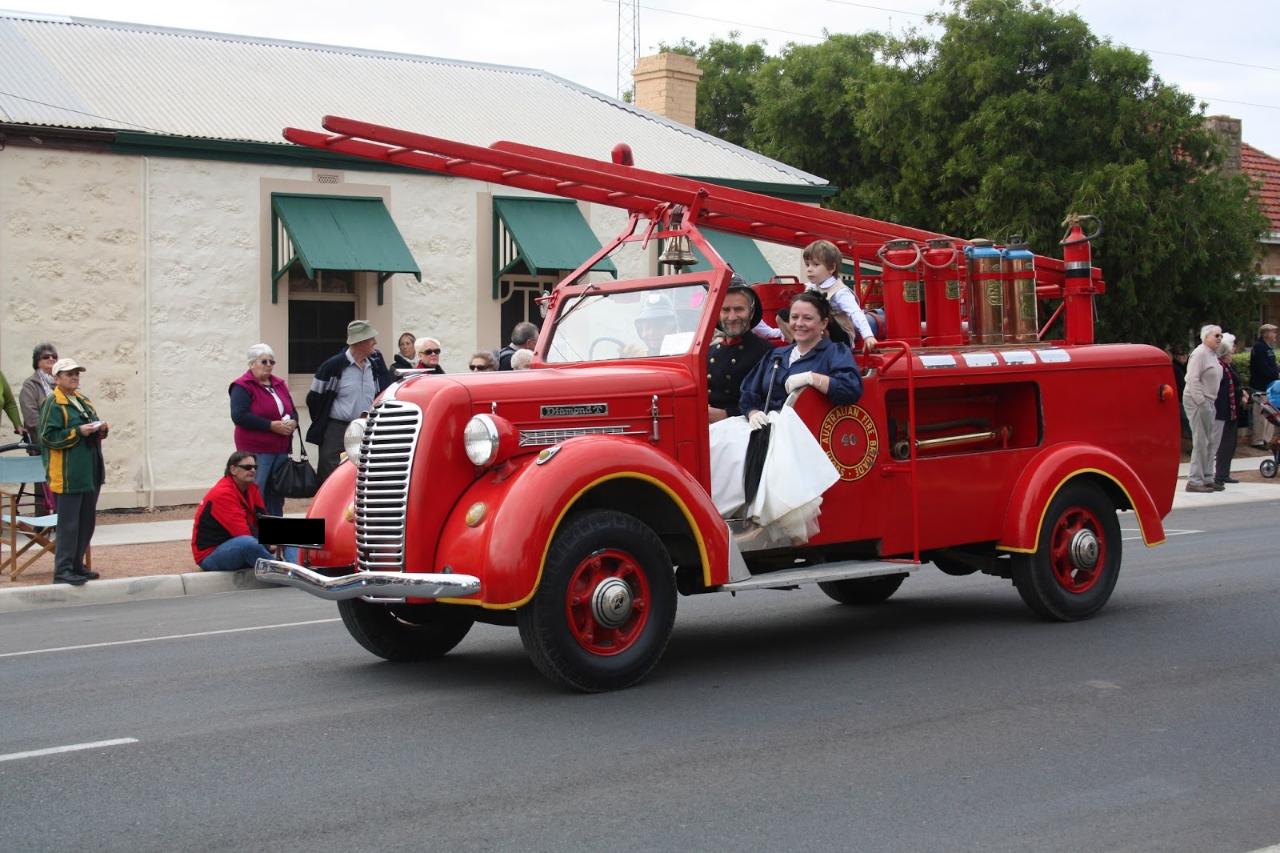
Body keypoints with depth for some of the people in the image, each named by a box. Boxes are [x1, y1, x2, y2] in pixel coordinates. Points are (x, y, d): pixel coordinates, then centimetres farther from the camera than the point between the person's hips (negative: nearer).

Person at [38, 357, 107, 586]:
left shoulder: (83, 401, 17)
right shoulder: (52, 404, -9)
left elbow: (94, 427, 26)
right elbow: (48, 437, -16)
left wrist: (101, 430, 2)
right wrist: (78, 432, -22)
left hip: (90, 473, 9)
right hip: (68, 475, -9)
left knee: (87, 523, 12)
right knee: (69, 524, -8)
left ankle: (76, 565, 22)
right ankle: (62, 571, -5)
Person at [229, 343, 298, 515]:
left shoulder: (280, 384, 17)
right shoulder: (242, 387, -6)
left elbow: (292, 411, 23)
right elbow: (239, 416, -18)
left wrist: (292, 422, -3)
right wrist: (272, 425, -19)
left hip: (281, 450, 7)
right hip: (256, 451, -7)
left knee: (276, 497, 11)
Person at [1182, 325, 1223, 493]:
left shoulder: (1213, 354, 15)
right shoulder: (1199, 353, -14)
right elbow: (1193, 380, -20)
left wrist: (1208, 402, 14)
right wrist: (1201, 402, -22)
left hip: (1208, 401, 10)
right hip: (1197, 401, -10)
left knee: (1210, 442, 11)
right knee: (1201, 442, -9)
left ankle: (1207, 479, 18)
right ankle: (1194, 481, -7)